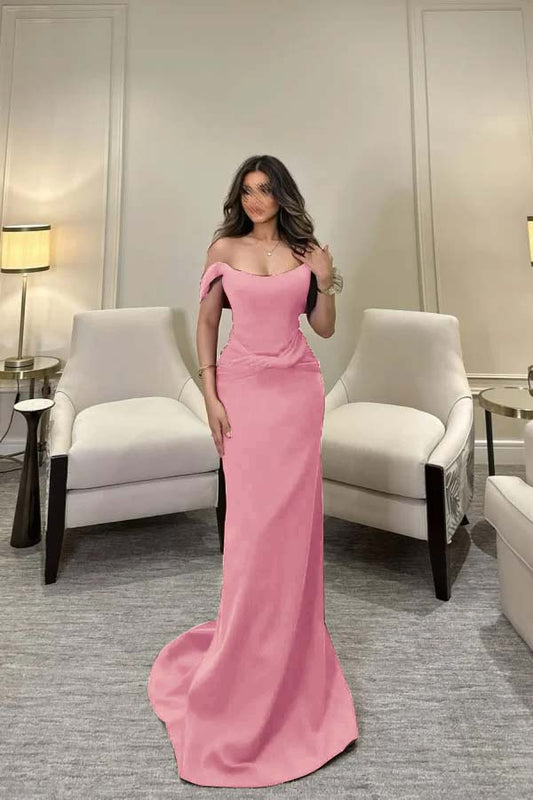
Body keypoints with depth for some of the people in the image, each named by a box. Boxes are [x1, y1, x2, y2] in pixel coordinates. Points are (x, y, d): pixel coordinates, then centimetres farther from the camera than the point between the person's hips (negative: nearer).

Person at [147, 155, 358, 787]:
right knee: (252, 516, 2)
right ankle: (247, 644, 24)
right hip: (244, 386, -1)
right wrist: (210, 396, -5)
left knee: (291, 515, 5)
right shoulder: (224, 248, 6)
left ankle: (286, 638, 27)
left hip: (297, 389, 1)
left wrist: (327, 285, -8)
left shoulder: (307, 251, 8)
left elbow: (324, 329, 10)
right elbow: (206, 323, 4)